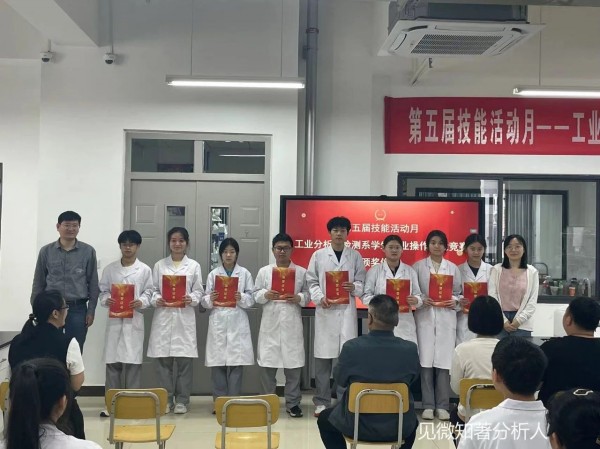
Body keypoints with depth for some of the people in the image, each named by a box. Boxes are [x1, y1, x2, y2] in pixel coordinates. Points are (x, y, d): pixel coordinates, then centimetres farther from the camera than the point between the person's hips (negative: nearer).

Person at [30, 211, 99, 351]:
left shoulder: (88, 251, 1)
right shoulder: (46, 251, 3)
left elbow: (93, 283, 3)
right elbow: (38, 283, 9)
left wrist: (91, 311, -1)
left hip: (77, 309, -1)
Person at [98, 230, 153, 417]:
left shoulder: (145, 270, 5)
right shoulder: (110, 269, 9)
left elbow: (149, 292, 3)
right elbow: (102, 291, 10)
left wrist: (141, 302, -15)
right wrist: (106, 300, -10)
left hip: (134, 320, -2)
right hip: (114, 319, 2)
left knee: (132, 362, -2)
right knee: (112, 361, 2)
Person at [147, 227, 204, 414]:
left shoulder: (194, 266, 8)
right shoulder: (159, 265, 10)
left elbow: (198, 291, 5)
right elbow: (153, 289, 7)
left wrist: (191, 299, -15)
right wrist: (156, 299, -13)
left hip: (184, 318, -1)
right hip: (163, 317, 1)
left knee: (184, 361, 0)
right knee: (163, 361, 1)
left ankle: (182, 400, 10)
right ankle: (166, 399, 12)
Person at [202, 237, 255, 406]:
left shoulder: (245, 273, 6)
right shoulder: (213, 274, 8)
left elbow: (252, 299, 2)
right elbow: (204, 300, 6)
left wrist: (241, 298, -17)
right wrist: (210, 299, -15)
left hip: (238, 324, -1)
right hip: (218, 323, 1)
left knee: (236, 363, -2)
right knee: (217, 363, 1)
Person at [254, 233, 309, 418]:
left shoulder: (301, 272, 7)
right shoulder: (264, 271, 7)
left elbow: (308, 294, 6)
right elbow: (256, 295, 5)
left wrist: (299, 298, -13)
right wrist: (266, 295, -14)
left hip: (292, 325, 0)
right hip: (270, 324, 0)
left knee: (293, 364, 3)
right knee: (267, 363, 3)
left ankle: (292, 403, 14)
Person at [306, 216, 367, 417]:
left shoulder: (355, 255, 9)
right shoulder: (318, 255, 8)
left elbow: (362, 282, 8)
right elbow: (311, 282, 5)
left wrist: (354, 287, -13)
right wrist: (320, 298, -11)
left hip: (347, 311, 0)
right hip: (325, 310, 0)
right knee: (323, 357, 2)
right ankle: (321, 401, 11)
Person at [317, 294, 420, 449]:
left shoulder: (351, 347, -20)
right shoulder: (410, 349, -15)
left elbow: (340, 379, -2)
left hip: (357, 425, -2)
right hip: (399, 427, 2)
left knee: (324, 419, 29)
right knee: (411, 421, 38)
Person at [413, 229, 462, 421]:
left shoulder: (453, 268, 11)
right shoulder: (418, 266, 6)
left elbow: (459, 292, 11)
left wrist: (454, 301, -9)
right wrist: (421, 300, -14)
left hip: (446, 318, 1)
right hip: (425, 317, -1)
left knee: (444, 362, -1)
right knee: (426, 361, -3)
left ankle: (442, 405, 6)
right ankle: (428, 405, 4)